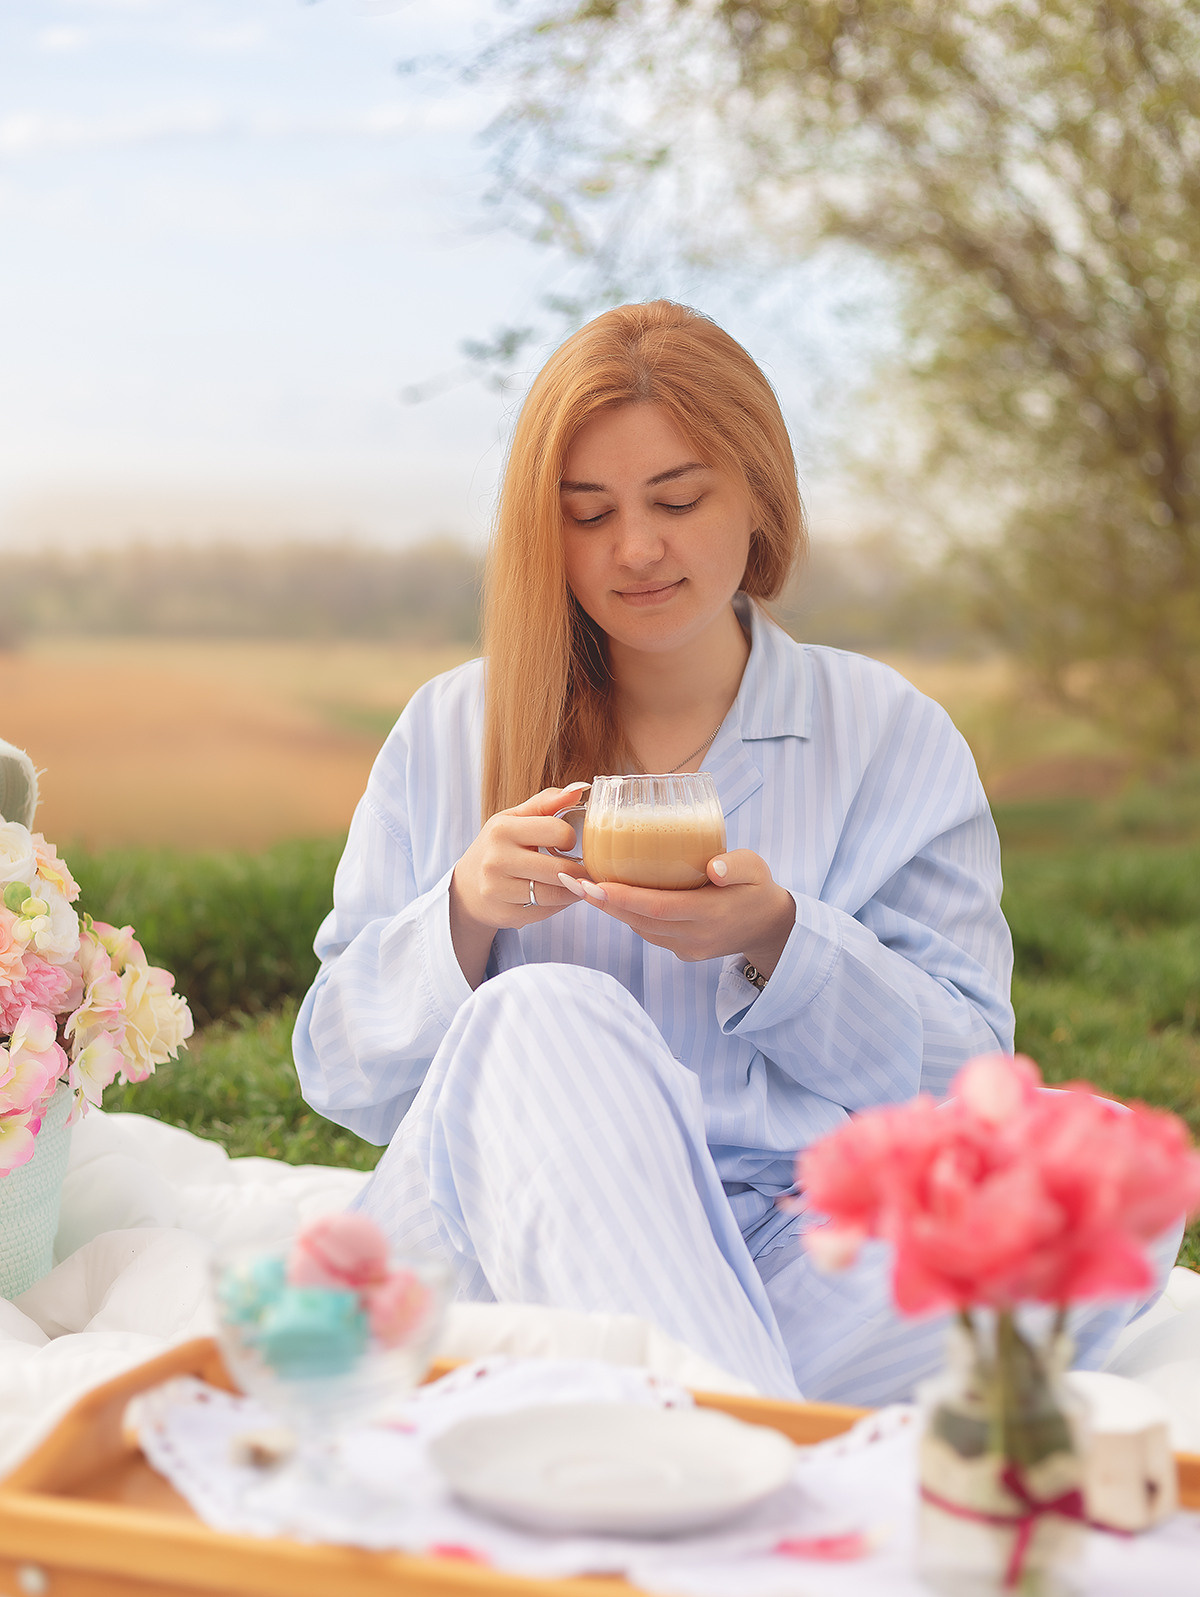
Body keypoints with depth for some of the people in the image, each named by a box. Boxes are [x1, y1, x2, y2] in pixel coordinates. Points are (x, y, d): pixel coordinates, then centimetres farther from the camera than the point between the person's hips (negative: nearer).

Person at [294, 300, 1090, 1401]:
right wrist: (463, 916, -9)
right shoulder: (448, 733, 13)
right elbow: (343, 1075, 11)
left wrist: (777, 939, -13)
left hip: (794, 1266, 0)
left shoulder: (889, 735, 12)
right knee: (541, 1018, -34)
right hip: (489, 1258, 1)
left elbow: (965, 1077, 5)